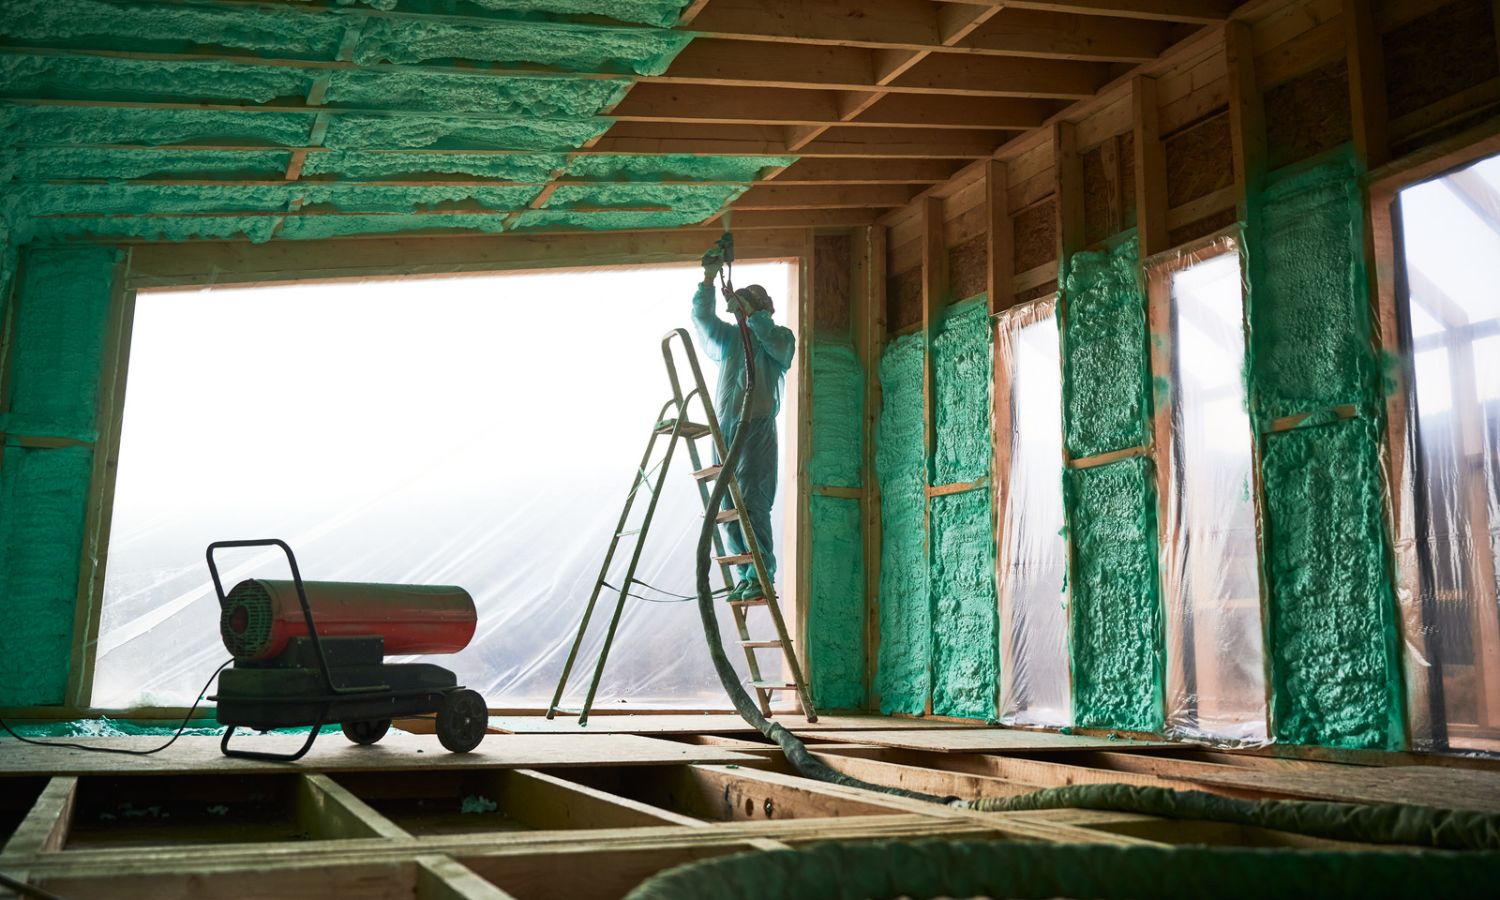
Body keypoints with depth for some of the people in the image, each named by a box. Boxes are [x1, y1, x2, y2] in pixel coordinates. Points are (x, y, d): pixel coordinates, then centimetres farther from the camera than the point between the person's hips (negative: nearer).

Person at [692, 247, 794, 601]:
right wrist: (709, 276, -1)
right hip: (724, 426, 5)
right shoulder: (728, 336, 21)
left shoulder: (780, 336, 10)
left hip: (757, 428, -5)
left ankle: (761, 576, -13)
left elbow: (779, 346, -13)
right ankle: (747, 576, 6)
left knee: (752, 503, -13)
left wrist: (750, 312, -12)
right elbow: (701, 316, 9)